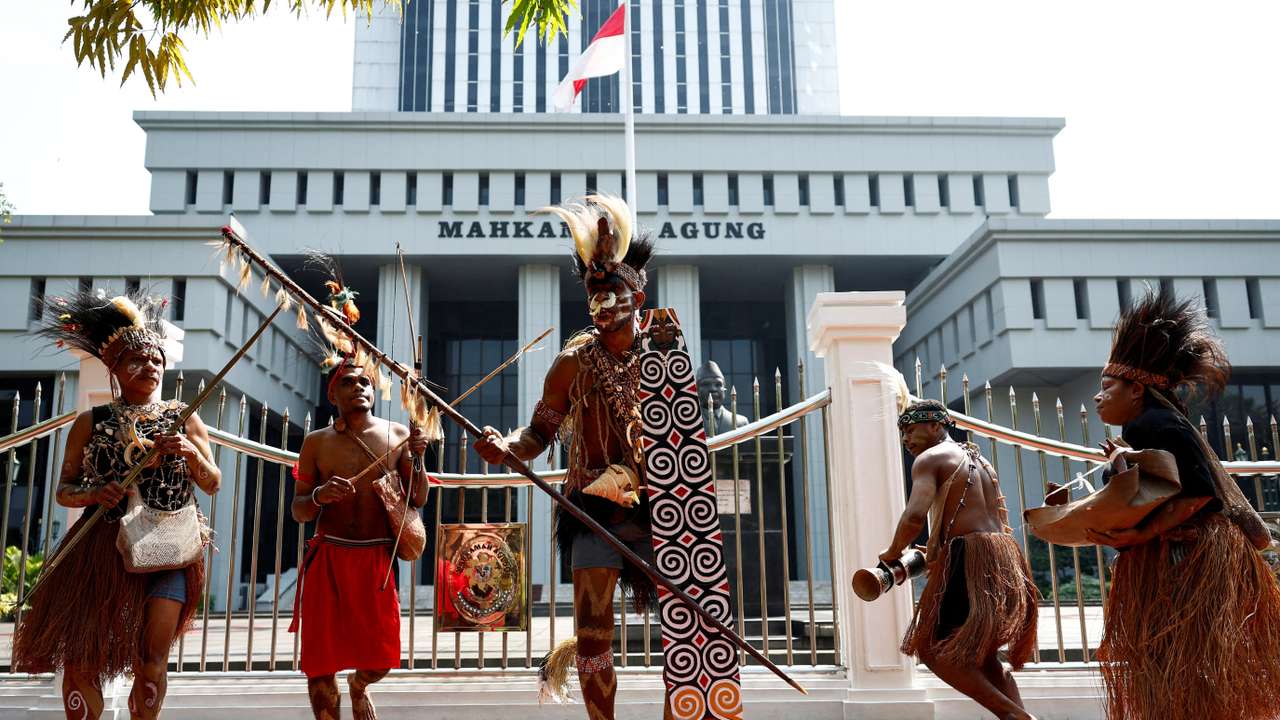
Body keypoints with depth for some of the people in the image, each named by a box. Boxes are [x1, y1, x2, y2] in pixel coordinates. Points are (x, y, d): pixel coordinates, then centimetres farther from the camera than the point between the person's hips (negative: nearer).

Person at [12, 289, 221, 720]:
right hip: (103, 545, 1)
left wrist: (190, 452, -12)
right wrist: (92, 495, -13)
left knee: (152, 658, -6)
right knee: (79, 656, -1)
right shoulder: (91, 422, 6)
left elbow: (213, 484, 7)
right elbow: (63, 490, 9)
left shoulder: (183, 419, 6)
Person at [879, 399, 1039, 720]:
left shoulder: (929, 459, -3)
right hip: (1005, 554, 9)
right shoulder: (981, 460, 24)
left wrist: (893, 551, 0)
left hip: (967, 559, -9)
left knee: (932, 648, 0)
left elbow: (915, 516, -19)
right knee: (982, 656, 19)